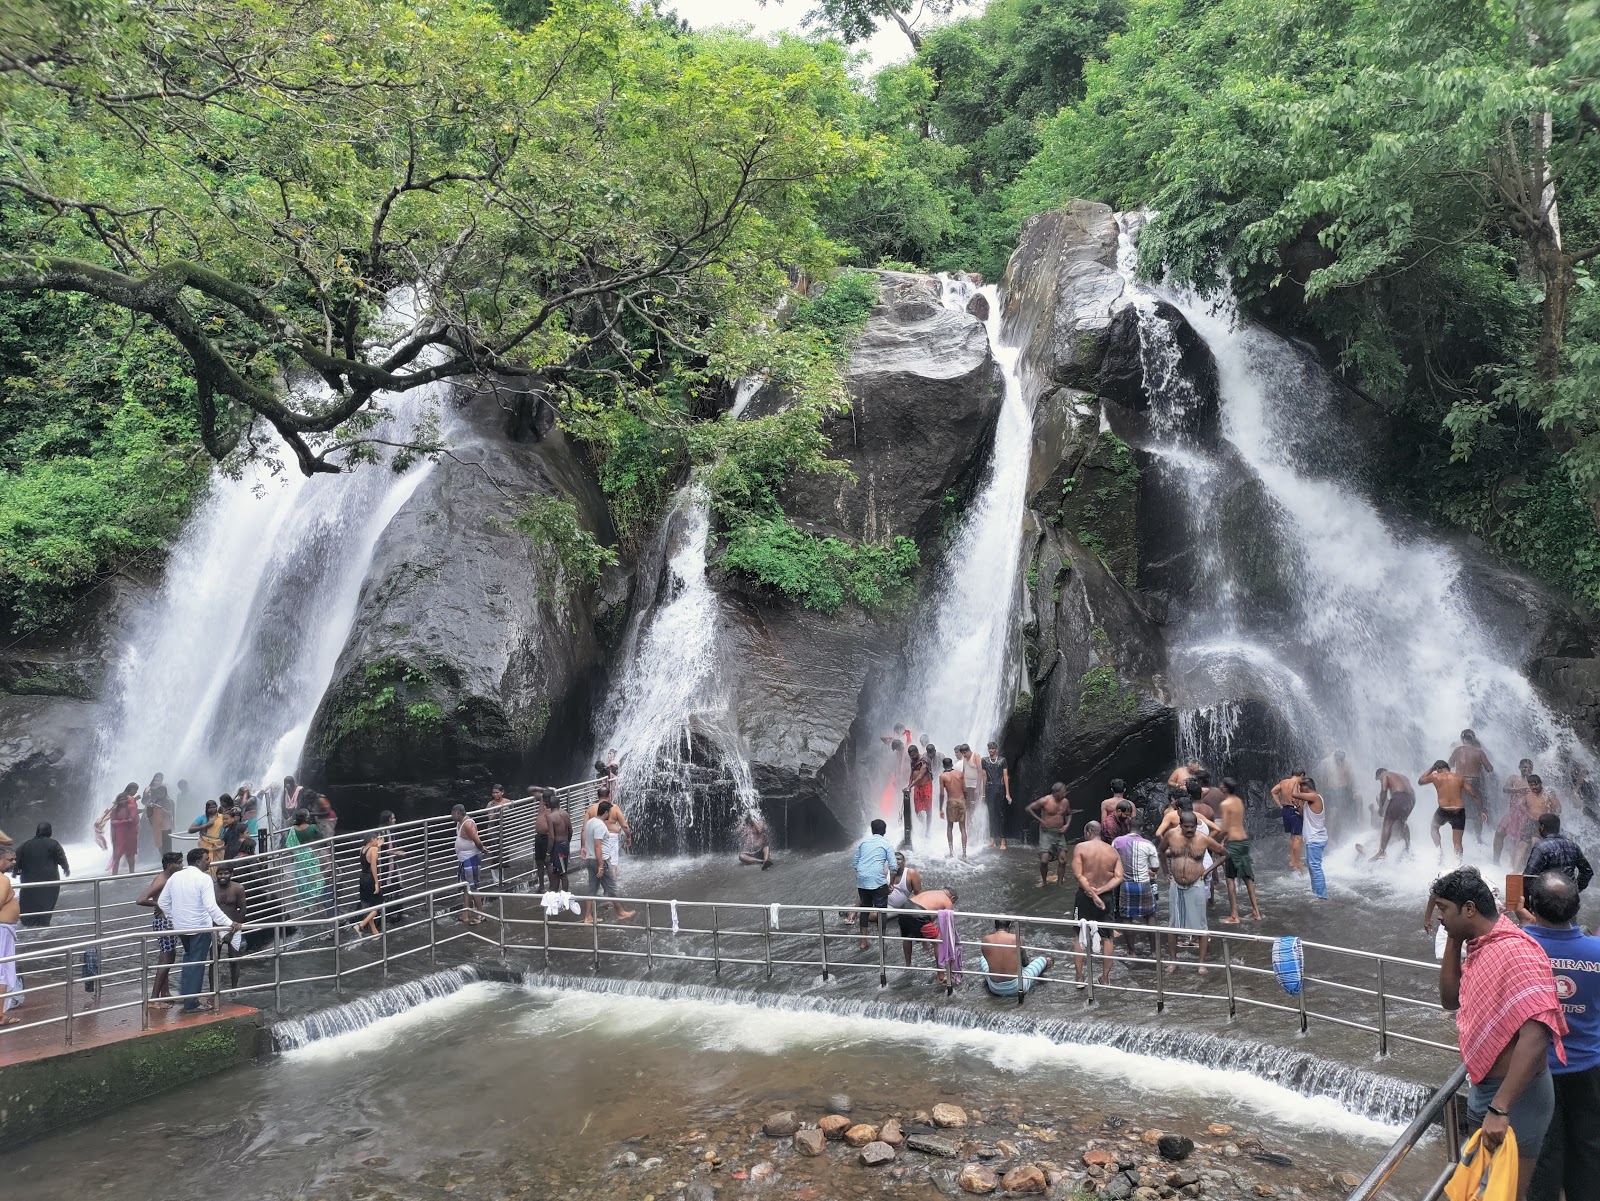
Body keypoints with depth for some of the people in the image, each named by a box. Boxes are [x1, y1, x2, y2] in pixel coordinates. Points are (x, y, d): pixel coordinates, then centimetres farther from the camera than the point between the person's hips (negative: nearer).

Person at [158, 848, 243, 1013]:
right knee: (197, 963, 4)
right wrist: (230, 923, -27)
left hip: (180, 926, 6)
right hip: (200, 927, -6)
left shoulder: (175, 877, 2)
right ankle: (191, 1003, 9)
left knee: (189, 957, 27)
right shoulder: (203, 878, -18)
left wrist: (175, 917, 20)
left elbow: (163, 902, 8)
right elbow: (211, 907, -26)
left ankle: (185, 993, 27)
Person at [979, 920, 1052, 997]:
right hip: (1015, 988, -2)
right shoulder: (1016, 939, -13)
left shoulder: (986, 940, -11)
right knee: (1043, 959, 22)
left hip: (995, 989, 2)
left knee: (980, 956, 29)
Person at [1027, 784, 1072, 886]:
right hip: (1046, 832, -5)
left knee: (1063, 860, 1)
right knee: (1044, 859, -10)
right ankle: (1044, 881, 14)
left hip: (1060, 833, 5)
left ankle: (1060, 882, 15)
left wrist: (1067, 825, 2)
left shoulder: (1065, 802, 1)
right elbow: (1029, 809, -8)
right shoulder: (1045, 801, -15)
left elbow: (1069, 814, 19)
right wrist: (1040, 820, -10)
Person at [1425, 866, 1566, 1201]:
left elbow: (1535, 1037, -31)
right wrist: (1453, 939, 1)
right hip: (1483, 1088, 9)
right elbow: (1451, 1001, 11)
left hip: (1515, 1097, -9)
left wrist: (1500, 1108, -33)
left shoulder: (1516, 953, -25)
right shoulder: (1478, 947, 4)